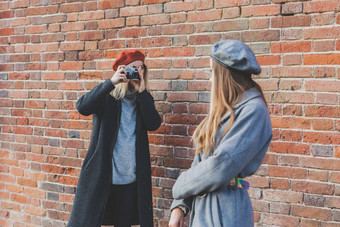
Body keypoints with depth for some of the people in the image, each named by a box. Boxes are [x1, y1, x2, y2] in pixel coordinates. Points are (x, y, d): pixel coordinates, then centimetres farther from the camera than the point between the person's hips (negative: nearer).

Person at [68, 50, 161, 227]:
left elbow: (153, 124, -7)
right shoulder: (107, 96, 0)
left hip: (130, 178, 4)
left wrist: (142, 91, -13)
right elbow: (83, 107, -19)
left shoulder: (143, 99, 10)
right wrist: (112, 82, -23)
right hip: (100, 175, -3)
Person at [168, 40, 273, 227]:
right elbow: (200, 161, 10)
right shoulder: (225, 109, 12)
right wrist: (179, 206, 2)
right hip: (201, 208, 7)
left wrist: (180, 187, -6)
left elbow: (221, 167, -21)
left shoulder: (253, 110, -15)